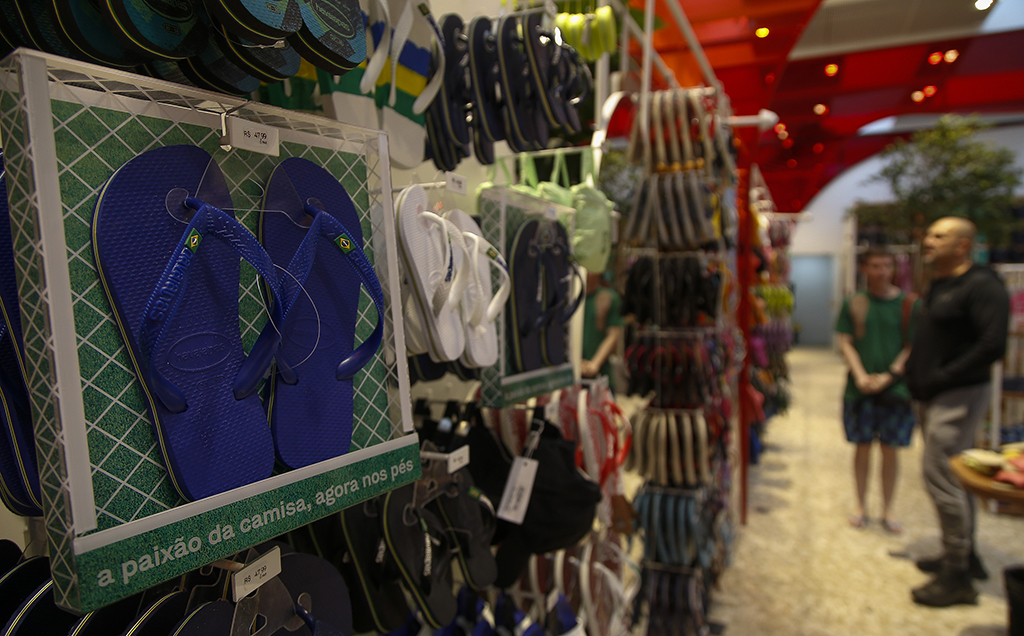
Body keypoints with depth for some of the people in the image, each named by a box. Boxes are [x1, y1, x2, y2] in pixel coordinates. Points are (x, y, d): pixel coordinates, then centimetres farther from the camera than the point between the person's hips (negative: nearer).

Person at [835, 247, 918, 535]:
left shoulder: (909, 303, 0)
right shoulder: (854, 304, 3)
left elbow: (913, 346, -2)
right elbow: (845, 342, 1)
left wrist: (889, 375, -12)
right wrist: (860, 376, -12)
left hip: (895, 386, 0)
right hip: (860, 388, 0)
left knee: (890, 449, 6)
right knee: (862, 446, 8)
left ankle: (887, 511, 20)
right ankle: (861, 506, 22)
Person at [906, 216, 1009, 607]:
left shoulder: (981, 286, -14)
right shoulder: (939, 287, 15)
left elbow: (993, 345, -24)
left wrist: (942, 378, -21)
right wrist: (916, 377, 11)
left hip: (959, 396, -10)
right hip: (937, 396, 10)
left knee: (942, 478, -8)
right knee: (952, 479, 17)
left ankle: (957, 577, 4)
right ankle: (963, 556, 32)